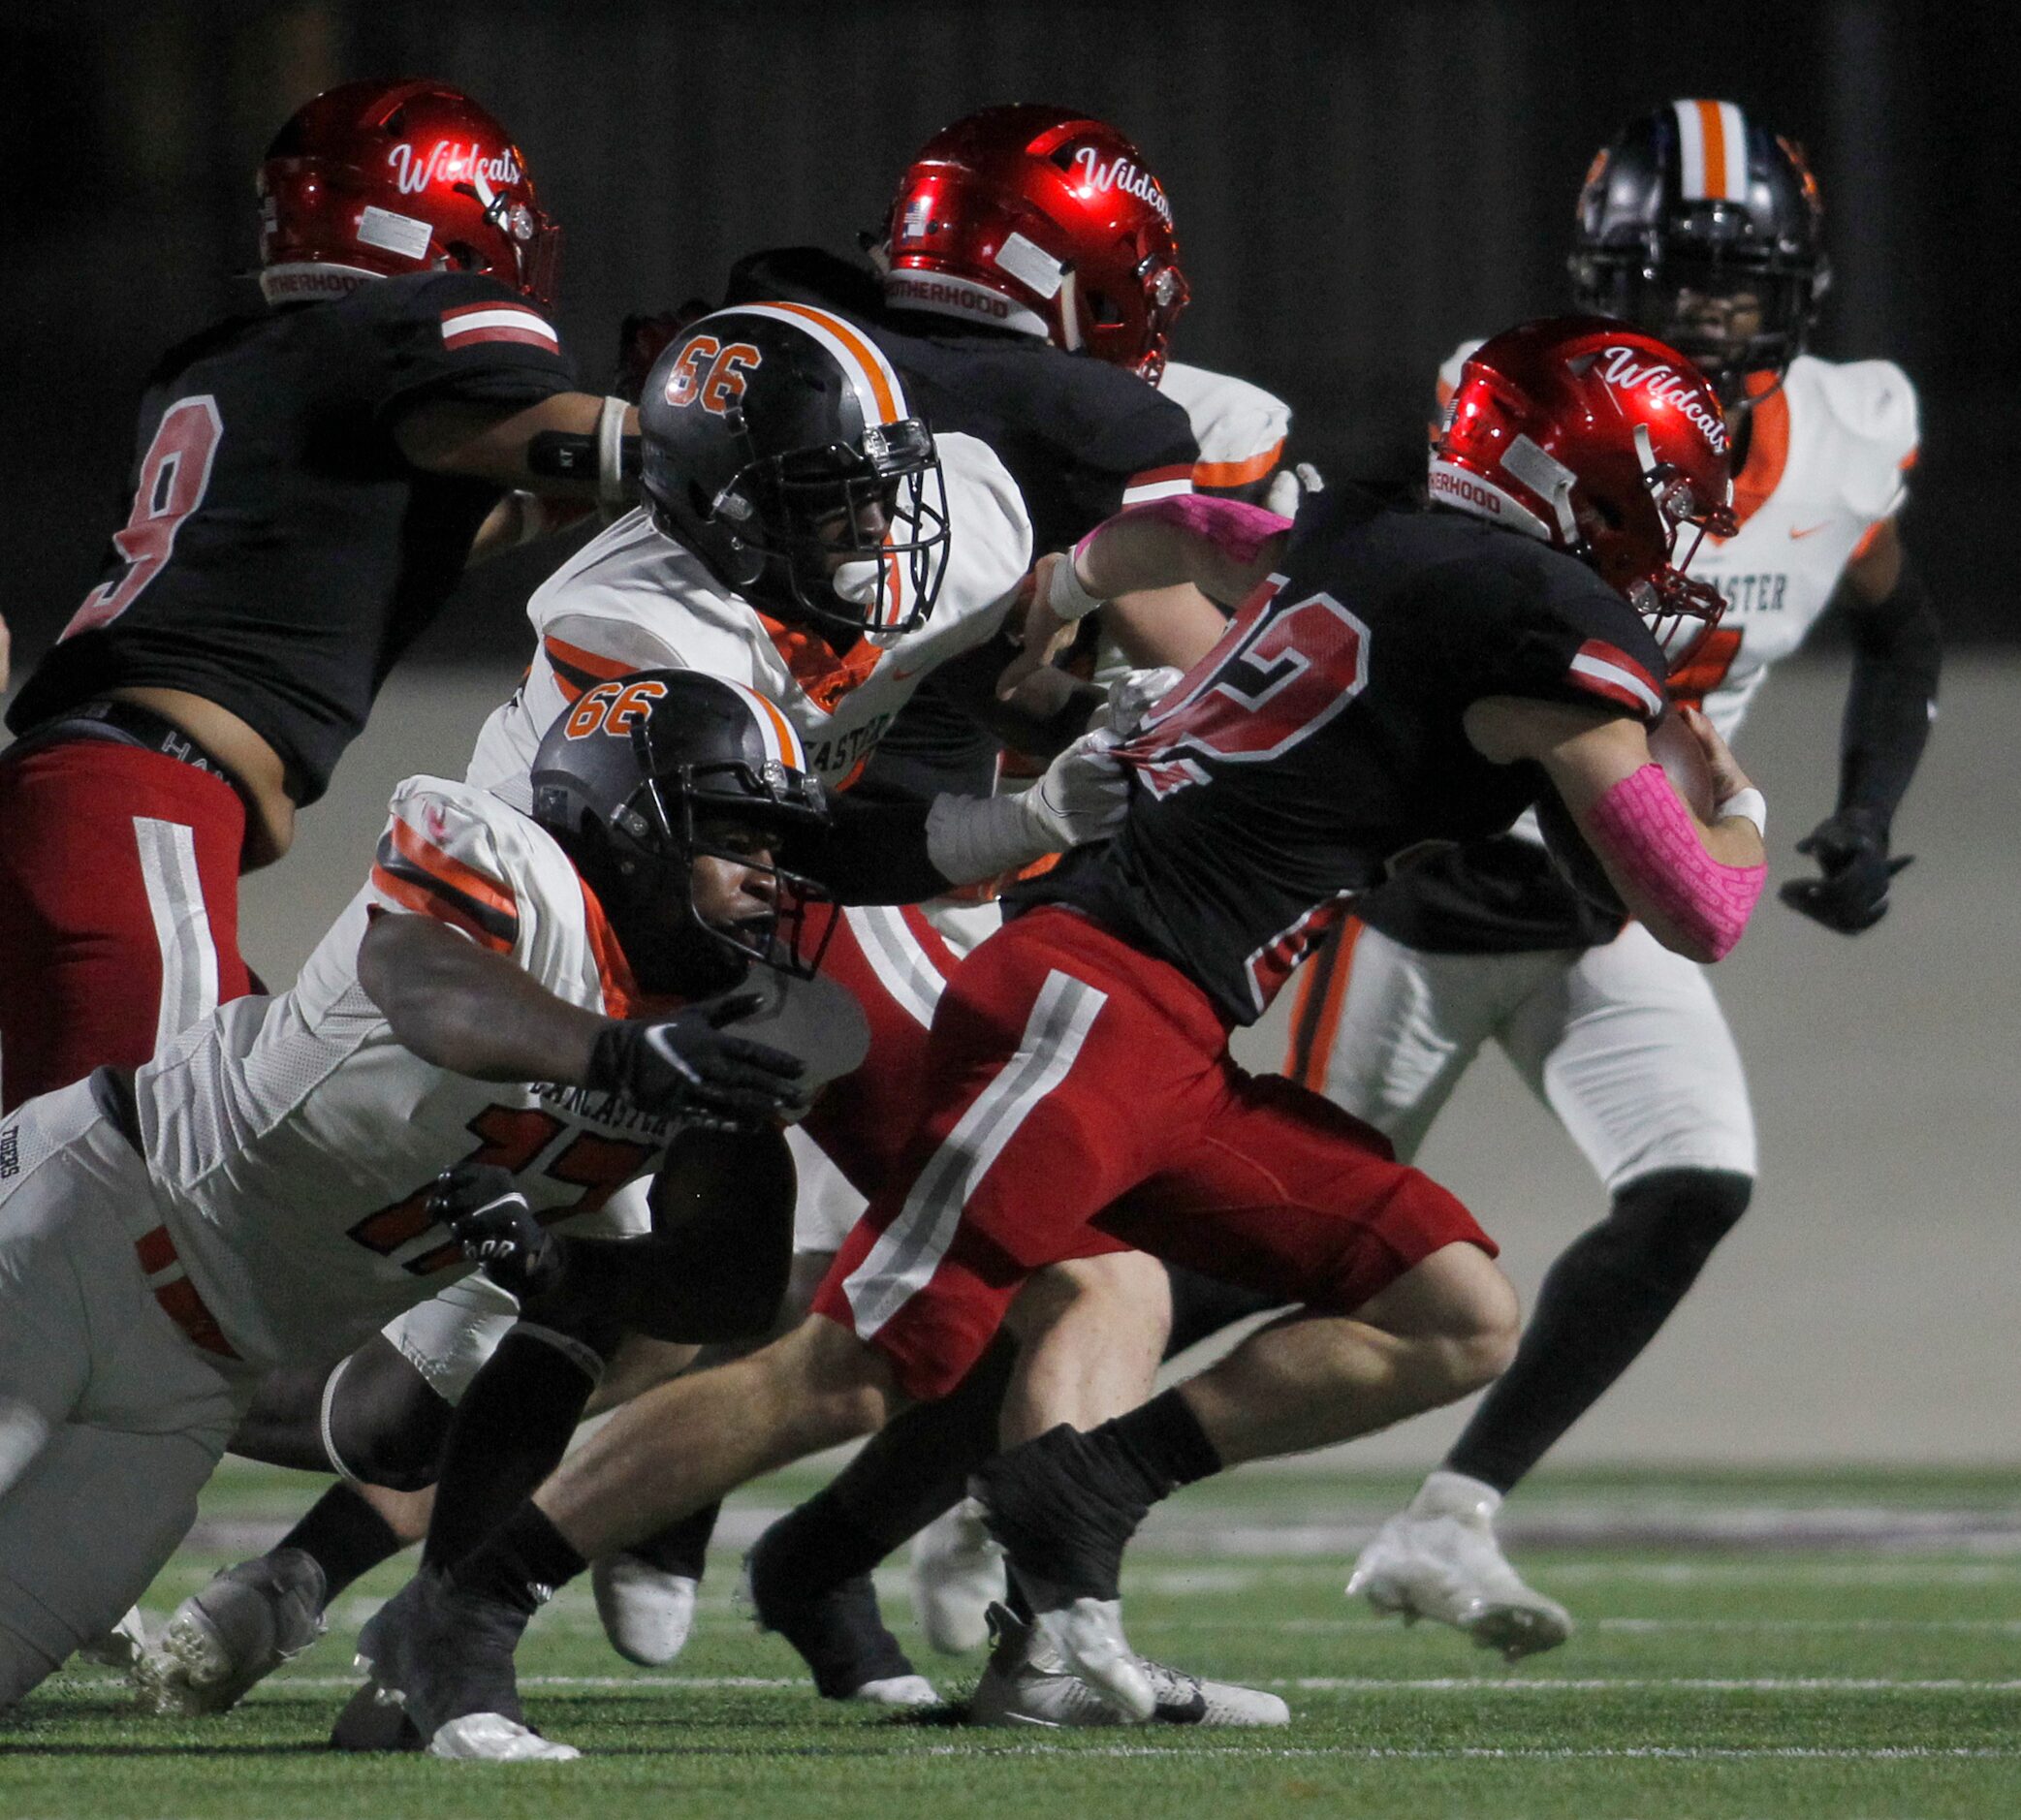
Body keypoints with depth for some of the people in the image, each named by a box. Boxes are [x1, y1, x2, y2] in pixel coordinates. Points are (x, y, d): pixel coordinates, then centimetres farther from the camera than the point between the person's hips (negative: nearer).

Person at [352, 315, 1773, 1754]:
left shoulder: (1353, 542, 18)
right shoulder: (1560, 621, -6)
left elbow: (1162, 533, 40)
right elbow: (1697, 917, -2)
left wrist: (1049, 606, 60)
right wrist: (1741, 807, 20)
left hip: (1171, 1051, 10)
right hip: (1101, 1000, -10)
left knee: (1462, 1328, 5)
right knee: (847, 1381, -13)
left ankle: (1093, 1484, -2)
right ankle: (462, 1610, -9)